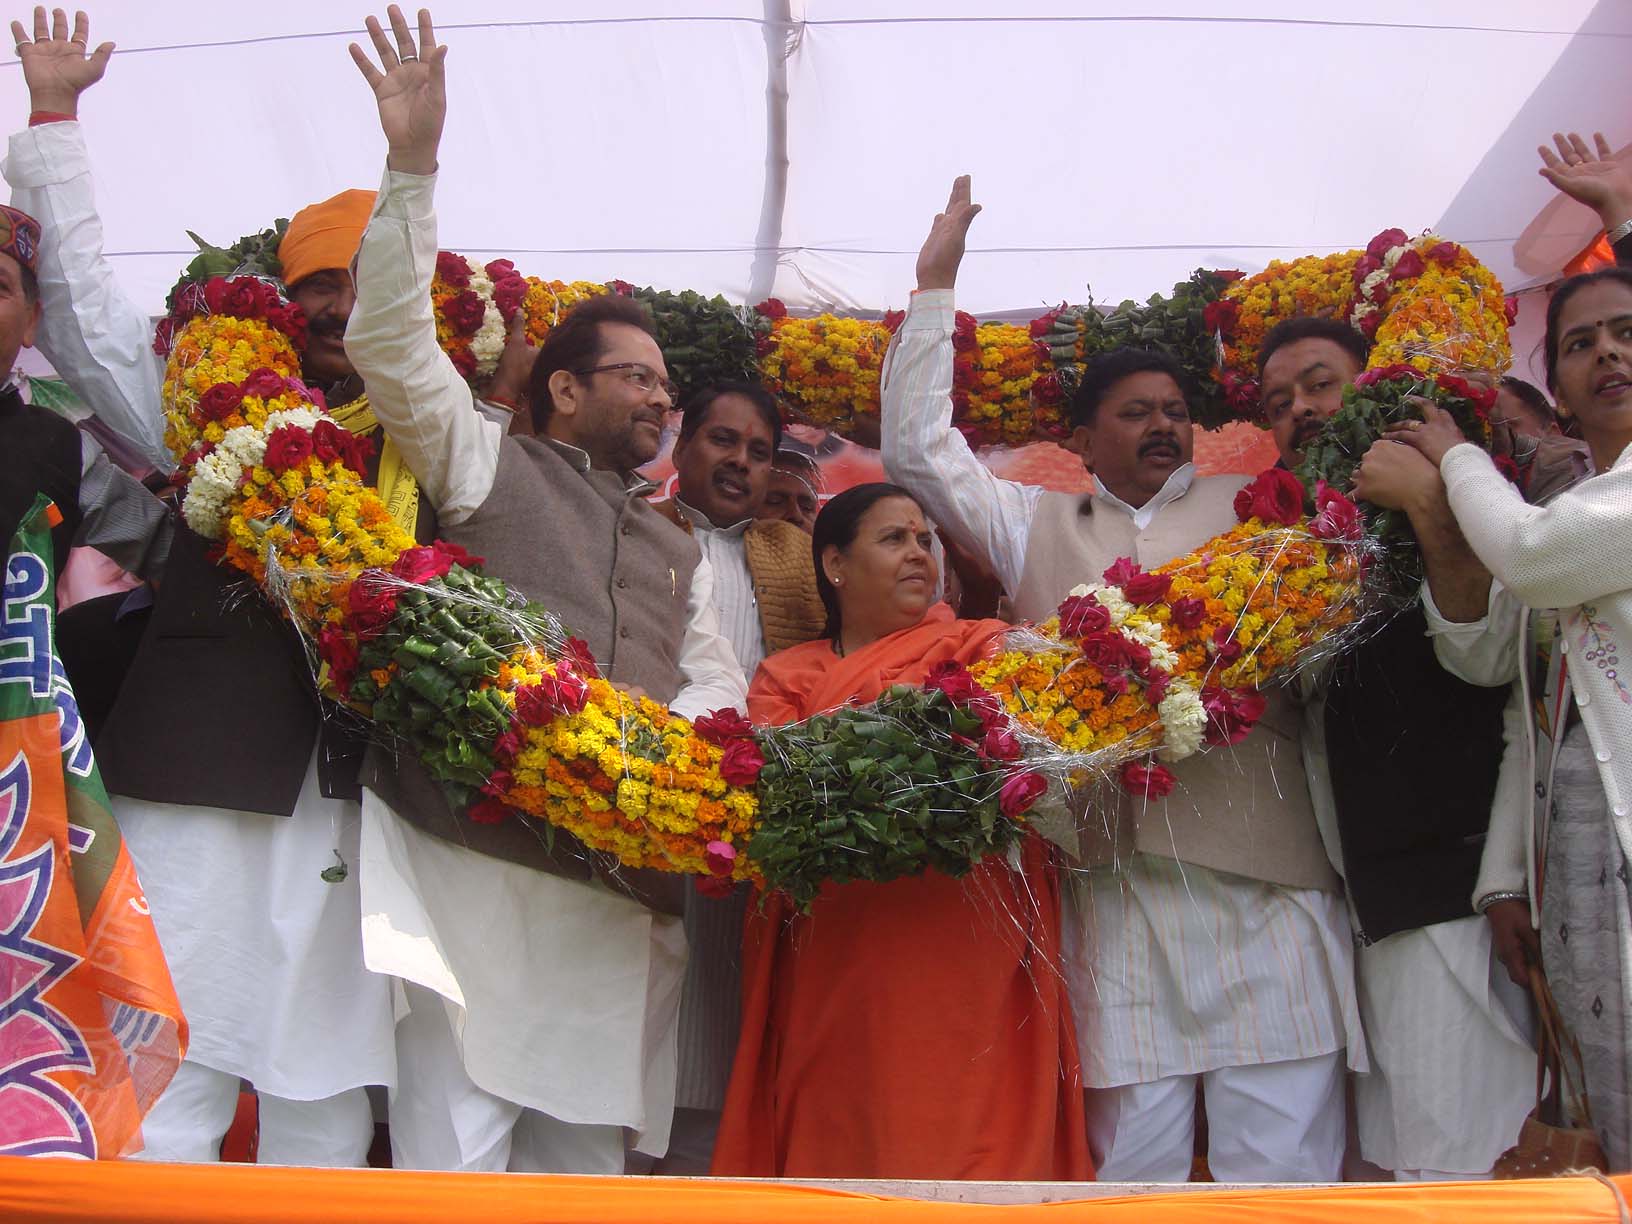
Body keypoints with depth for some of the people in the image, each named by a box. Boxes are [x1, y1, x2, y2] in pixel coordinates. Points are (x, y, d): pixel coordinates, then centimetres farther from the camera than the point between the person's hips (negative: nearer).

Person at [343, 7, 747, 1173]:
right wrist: (412, 165, -7)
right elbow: (391, 343, 1)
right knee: (453, 1150, -7)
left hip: (624, 886, 5)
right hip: (481, 865, -5)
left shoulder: (680, 553, 26)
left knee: (585, 1154, 8)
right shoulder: (488, 465, 12)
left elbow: (719, 686, 18)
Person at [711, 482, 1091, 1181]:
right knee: (837, 1139, 1)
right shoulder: (787, 676, 16)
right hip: (833, 962, 1)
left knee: (965, 1138, -3)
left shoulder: (984, 649, 14)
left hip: (965, 964, -1)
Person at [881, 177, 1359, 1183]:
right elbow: (920, 452, 17)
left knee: (1284, 1159, 0)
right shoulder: (1036, 525, 21)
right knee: (1132, 1161, 3)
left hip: (1266, 881, 0)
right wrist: (936, 287, 17)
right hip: (1116, 884, 1)